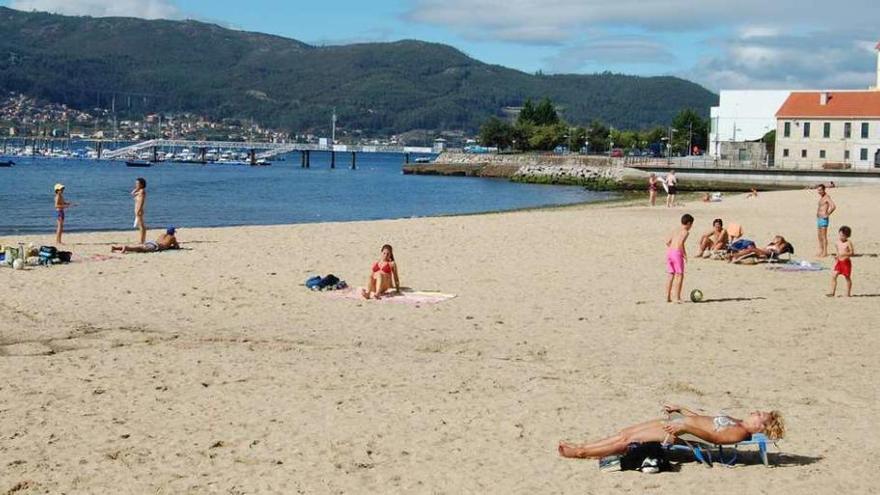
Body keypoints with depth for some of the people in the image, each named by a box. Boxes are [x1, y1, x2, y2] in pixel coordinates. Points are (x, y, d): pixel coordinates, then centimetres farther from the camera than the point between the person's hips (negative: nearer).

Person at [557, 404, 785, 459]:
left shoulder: (741, 432, -14)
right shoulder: (737, 422, 16)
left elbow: (713, 437, -28)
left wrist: (684, 426, -32)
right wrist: (681, 409, 26)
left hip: (675, 435, -9)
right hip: (674, 423, 9)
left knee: (628, 440, -8)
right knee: (626, 432, 5)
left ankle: (580, 453, 0)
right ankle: (581, 448, 9)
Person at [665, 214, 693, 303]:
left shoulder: (676, 230, 19)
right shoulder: (685, 231, -5)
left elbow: (667, 241, 16)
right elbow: (681, 243, -20)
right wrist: (684, 254, -9)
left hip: (669, 252, 8)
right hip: (677, 253, -8)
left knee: (671, 275, 13)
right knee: (680, 275, -2)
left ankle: (668, 297, 12)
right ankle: (677, 298, -6)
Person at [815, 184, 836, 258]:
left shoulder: (827, 197, -13)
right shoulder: (821, 197, 16)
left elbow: (833, 206, -28)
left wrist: (827, 214, -20)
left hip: (824, 218, -10)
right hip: (819, 218, 10)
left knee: (824, 236, -8)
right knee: (819, 236, 13)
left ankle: (825, 252, -5)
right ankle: (821, 251, 19)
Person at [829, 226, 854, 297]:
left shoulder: (848, 242, -11)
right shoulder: (838, 242, 7)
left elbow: (852, 253, -16)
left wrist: (844, 254, -28)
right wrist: (837, 256, 6)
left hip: (846, 262, -6)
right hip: (839, 261, 6)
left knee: (847, 277, 6)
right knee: (833, 276, -3)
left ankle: (848, 293, 16)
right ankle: (833, 293, 2)